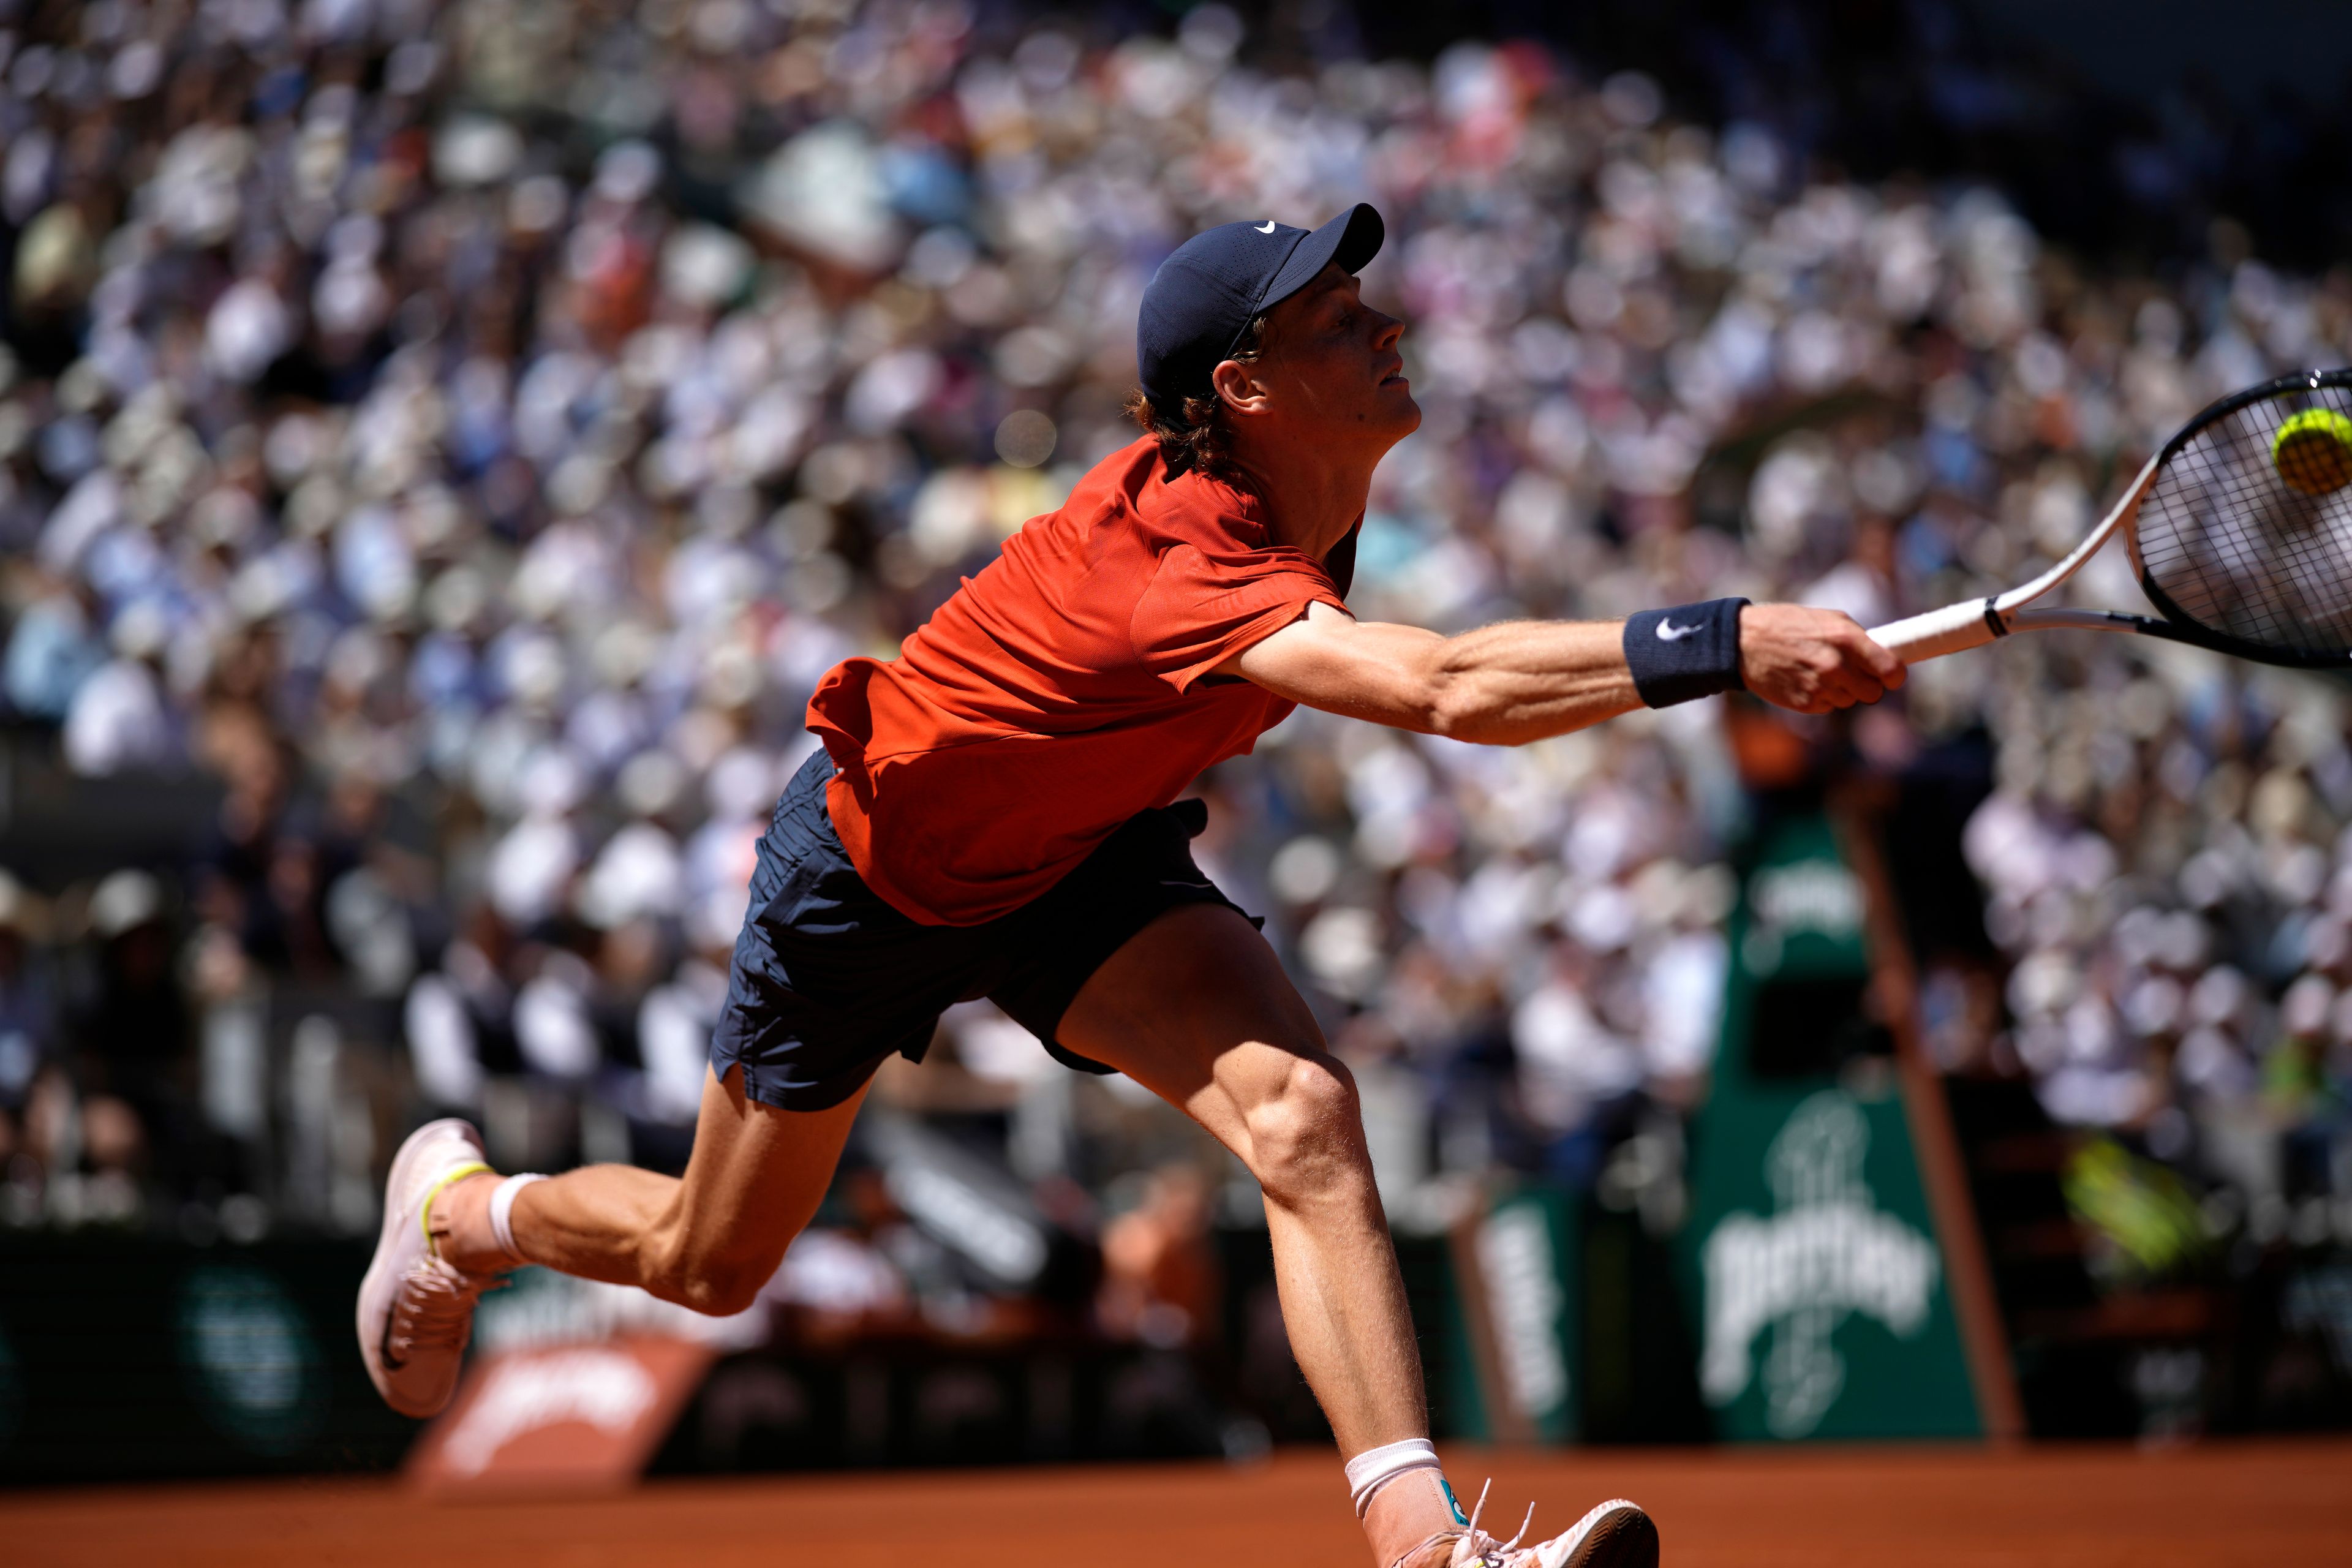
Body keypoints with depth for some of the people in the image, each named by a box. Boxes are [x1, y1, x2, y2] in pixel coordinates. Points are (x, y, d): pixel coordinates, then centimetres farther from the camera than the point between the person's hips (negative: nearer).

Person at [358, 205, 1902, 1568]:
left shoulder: (1306, 488, -16)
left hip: (1077, 863, 6)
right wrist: (1730, 645, -65)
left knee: (1301, 1110, -24)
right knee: (709, 1266, 15)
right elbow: (1447, 689, -59)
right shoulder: (1182, 561, -42)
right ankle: (461, 1207, 48)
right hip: (873, 879, -6)